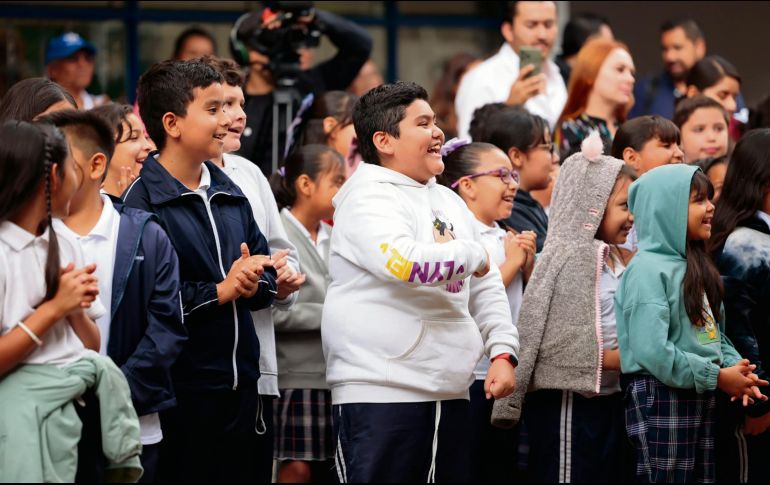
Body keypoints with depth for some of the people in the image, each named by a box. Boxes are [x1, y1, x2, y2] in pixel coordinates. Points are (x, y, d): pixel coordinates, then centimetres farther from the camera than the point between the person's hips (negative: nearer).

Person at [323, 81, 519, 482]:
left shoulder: (449, 202, 18)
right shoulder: (368, 197, -8)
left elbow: (486, 289, 21)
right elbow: (402, 261, -27)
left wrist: (502, 352, 6)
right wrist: (472, 255, -11)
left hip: (449, 395, 8)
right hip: (379, 393, -8)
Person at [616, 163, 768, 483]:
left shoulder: (695, 267, 15)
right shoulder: (648, 270, -14)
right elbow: (653, 352, -22)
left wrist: (736, 369, -2)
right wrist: (717, 377, -17)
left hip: (702, 398, 9)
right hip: (662, 397, -9)